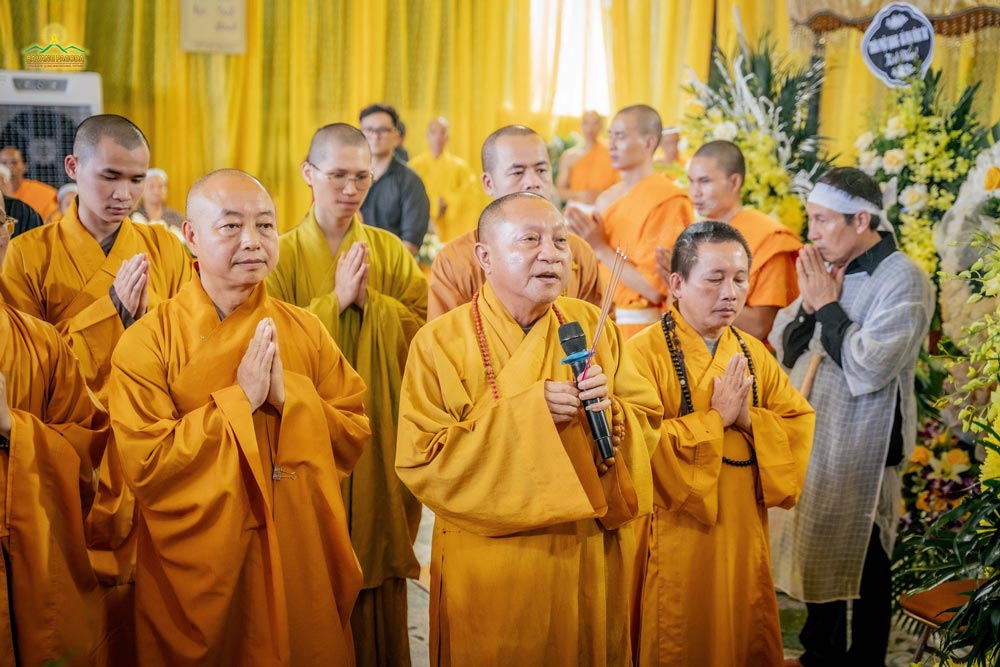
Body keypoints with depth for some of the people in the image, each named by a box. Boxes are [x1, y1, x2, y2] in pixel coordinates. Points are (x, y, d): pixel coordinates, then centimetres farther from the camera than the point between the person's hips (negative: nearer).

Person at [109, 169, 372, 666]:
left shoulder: (306, 332, 2)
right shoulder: (147, 342, -10)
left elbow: (355, 435, -1)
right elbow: (143, 464, -18)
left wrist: (288, 394, -16)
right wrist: (240, 399, -19)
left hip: (300, 565, 3)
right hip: (197, 569, -3)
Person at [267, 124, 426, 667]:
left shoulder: (391, 251, 6)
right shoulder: (283, 255, -2)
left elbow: (423, 330, -2)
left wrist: (367, 299, -14)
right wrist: (336, 299, -16)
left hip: (380, 432, 2)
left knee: (379, 562, 7)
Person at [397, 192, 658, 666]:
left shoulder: (592, 325, 1)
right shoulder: (441, 342, -9)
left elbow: (648, 424, 2)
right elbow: (418, 461, -17)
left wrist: (610, 413, -20)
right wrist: (523, 414, -23)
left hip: (589, 559, 3)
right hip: (492, 566, -3)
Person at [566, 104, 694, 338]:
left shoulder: (668, 201, -12)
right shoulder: (606, 199, 9)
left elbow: (656, 289, -16)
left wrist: (601, 248, -14)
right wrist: (584, 238, -2)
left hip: (640, 329, -6)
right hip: (603, 322, 6)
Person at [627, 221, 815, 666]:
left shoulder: (754, 354, 7)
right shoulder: (644, 352, -12)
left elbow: (801, 429, 3)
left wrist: (750, 419, -15)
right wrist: (717, 418, -19)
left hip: (742, 536, 6)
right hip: (676, 542, -6)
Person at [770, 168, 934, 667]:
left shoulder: (902, 281, -16)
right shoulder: (825, 268, 6)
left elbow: (867, 368, -25)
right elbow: (783, 350, 7)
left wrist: (828, 305, -16)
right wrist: (808, 303, -9)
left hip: (861, 448, -7)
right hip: (808, 439, 7)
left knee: (862, 563, 6)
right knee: (816, 552, 18)